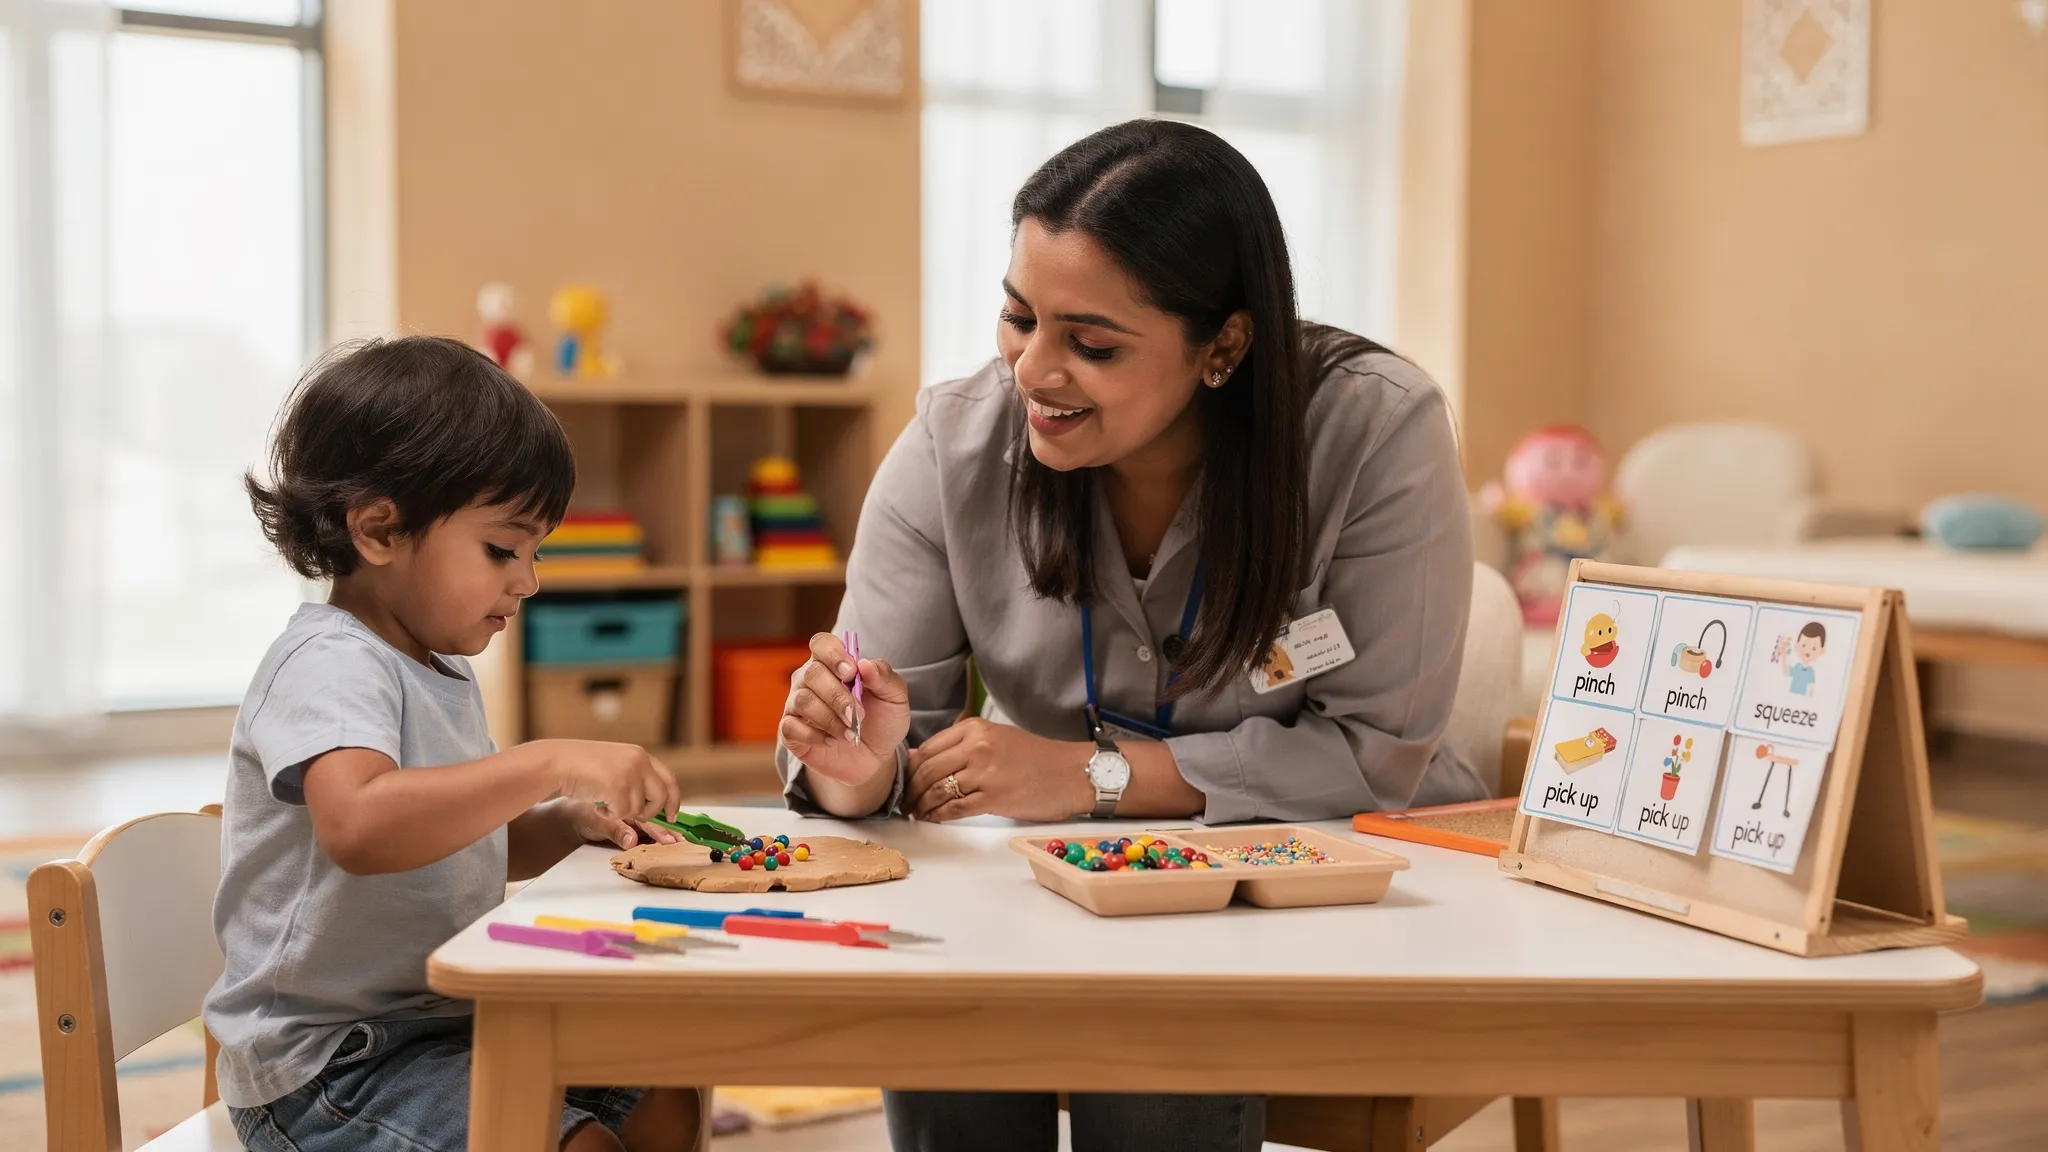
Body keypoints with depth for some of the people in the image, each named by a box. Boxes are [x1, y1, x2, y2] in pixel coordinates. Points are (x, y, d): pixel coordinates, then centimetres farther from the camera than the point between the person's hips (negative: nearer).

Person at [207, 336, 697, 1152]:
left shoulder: (441, 673, 13)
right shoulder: (330, 664, -18)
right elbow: (359, 825, -38)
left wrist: (570, 821, 5)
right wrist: (550, 764, -36)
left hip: (441, 1026, 10)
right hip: (325, 1065, -9)